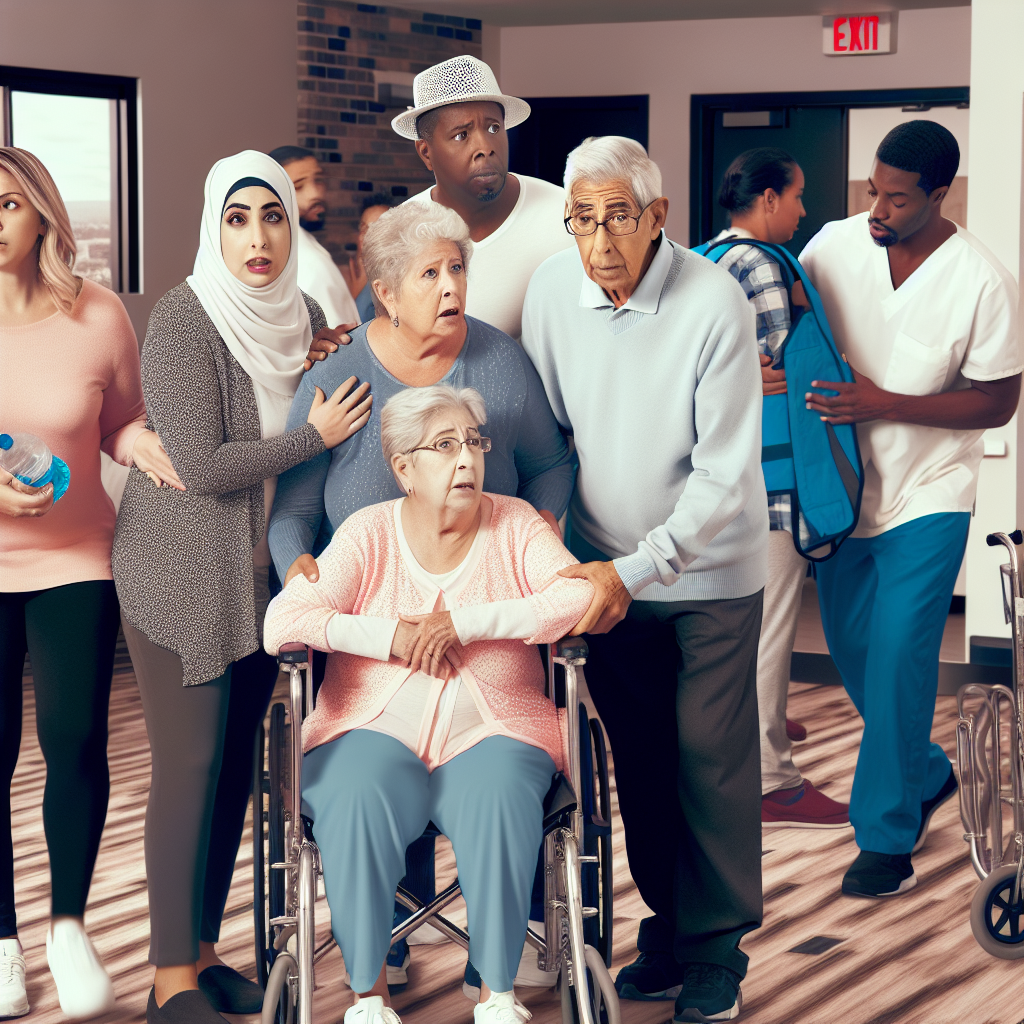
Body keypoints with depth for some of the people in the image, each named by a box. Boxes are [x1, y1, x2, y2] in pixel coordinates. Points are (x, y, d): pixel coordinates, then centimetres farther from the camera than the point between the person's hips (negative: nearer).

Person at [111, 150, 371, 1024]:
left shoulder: (307, 318, 4)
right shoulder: (184, 319, -15)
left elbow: (336, 419, 18)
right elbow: (203, 465, -20)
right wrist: (314, 437, -16)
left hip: (265, 573, 6)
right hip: (183, 573, -6)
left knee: (238, 763, 11)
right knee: (189, 768, -4)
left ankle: (204, 949, 23)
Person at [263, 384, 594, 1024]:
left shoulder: (514, 525, 7)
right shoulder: (369, 533, 5)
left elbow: (582, 600, -10)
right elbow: (281, 623, -6)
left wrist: (467, 622, -15)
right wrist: (391, 636, -13)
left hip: (490, 735, 0)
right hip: (376, 731, 0)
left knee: (498, 793, -34)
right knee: (358, 793, -34)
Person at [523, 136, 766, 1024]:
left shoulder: (715, 304, -21)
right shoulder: (552, 290, -7)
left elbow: (725, 476, -20)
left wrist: (634, 570, -23)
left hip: (710, 573, -4)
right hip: (610, 568, 4)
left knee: (711, 758, 1)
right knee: (639, 757, 12)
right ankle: (668, 926, 26)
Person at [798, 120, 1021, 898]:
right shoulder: (836, 245, -6)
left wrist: (886, 405, -21)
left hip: (928, 493, -4)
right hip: (844, 486, 5)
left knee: (898, 657, -10)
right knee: (852, 646, 14)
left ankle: (888, 836, 2)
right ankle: (927, 776, 38)